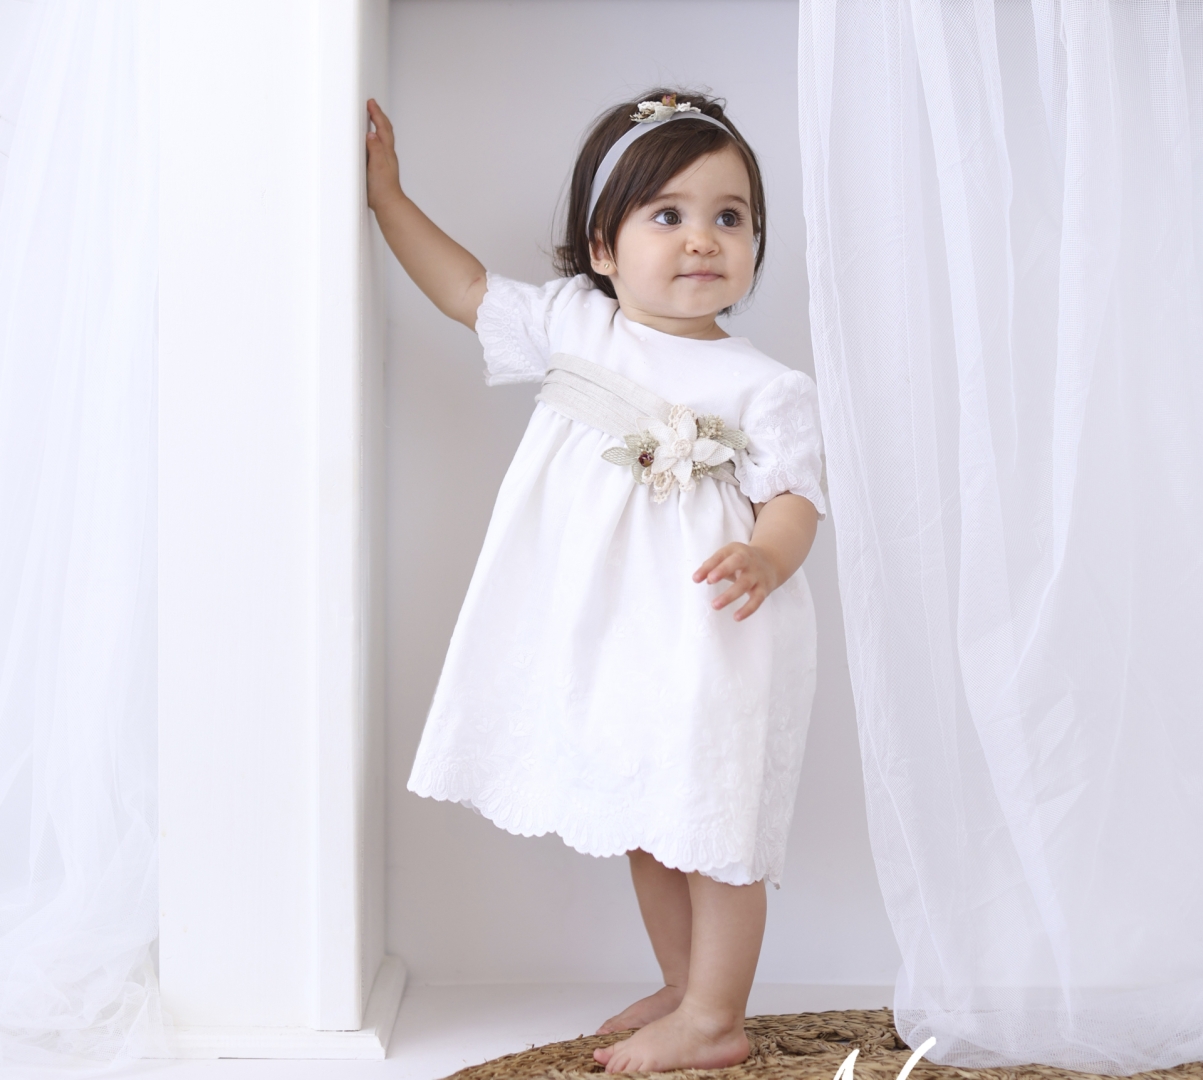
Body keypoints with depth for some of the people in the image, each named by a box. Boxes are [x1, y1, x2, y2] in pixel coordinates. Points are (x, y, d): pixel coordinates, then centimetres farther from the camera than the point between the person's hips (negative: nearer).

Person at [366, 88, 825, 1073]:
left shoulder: (764, 387, -8)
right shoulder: (572, 323, 4)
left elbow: (795, 497, -10)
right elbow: (467, 289, 13)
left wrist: (766, 558, -32)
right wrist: (386, 194, 13)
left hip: (707, 646, -5)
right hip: (602, 637, 6)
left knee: (709, 824, 1)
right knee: (645, 821, 17)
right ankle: (685, 989, 34)